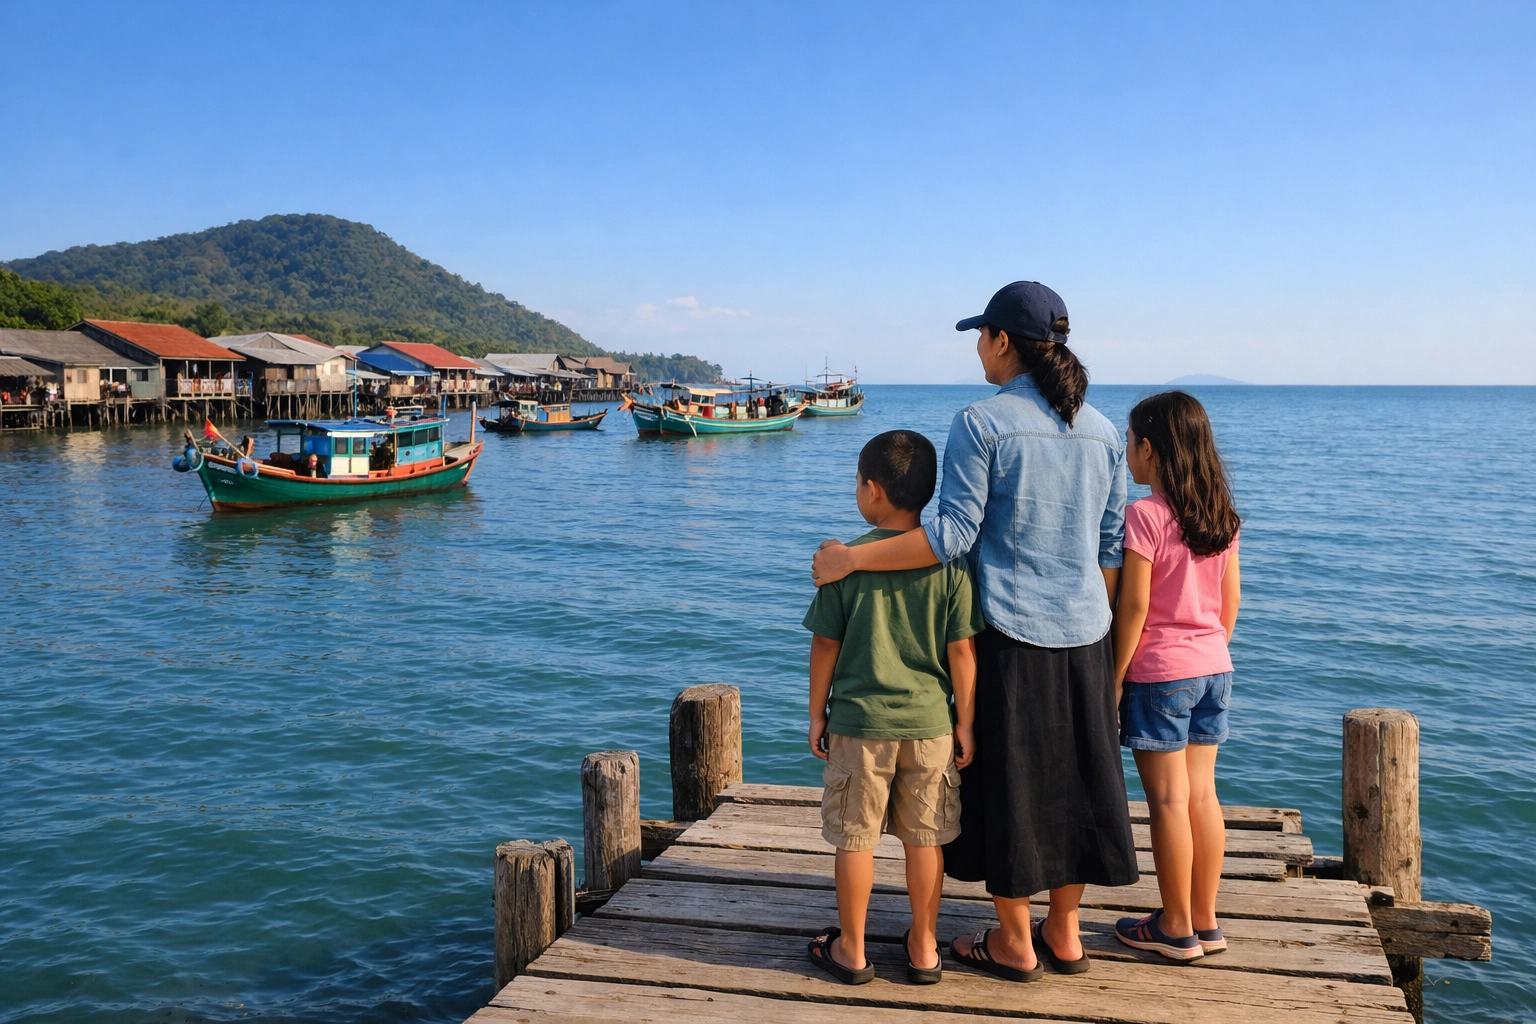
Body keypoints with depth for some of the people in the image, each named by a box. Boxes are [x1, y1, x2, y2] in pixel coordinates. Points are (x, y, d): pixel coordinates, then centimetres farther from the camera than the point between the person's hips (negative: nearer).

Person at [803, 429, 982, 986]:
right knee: (925, 838, 13)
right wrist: (964, 721, 4)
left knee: (854, 837, 11)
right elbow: (961, 651, -5)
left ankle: (851, 950, 23)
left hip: (858, 720, -1)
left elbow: (824, 644, -4)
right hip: (930, 722, 2)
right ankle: (924, 948, 24)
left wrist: (817, 712, 7)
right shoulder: (949, 562, -6)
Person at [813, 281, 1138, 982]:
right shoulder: (1101, 430, 7)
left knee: (1006, 781, 7)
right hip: (1084, 636, 6)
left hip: (1010, 634, -6)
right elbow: (1111, 548, 9)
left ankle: (1014, 944, 19)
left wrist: (850, 559, -11)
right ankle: (1064, 933, 27)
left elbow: (953, 535, -16)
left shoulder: (980, 424, -11)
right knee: (1074, 778, 15)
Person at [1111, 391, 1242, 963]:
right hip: (1213, 669, 7)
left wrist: (1115, 678, -9)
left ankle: (1176, 928, 13)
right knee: (1202, 794, 13)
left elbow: (1134, 605, -16)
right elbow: (1230, 601, 10)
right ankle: (1205, 922, 21)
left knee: (1168, 800, 2)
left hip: (1160, 673, -7)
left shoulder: (1145, 515, -16)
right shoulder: (1221, 515, 5)